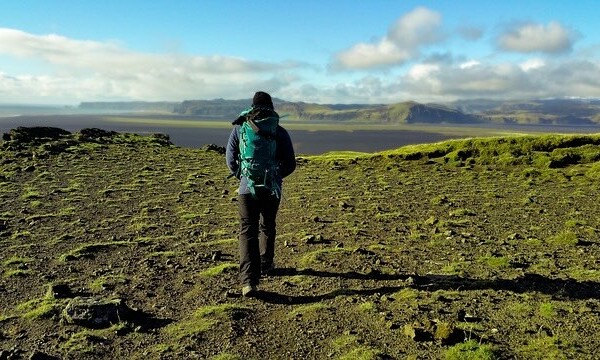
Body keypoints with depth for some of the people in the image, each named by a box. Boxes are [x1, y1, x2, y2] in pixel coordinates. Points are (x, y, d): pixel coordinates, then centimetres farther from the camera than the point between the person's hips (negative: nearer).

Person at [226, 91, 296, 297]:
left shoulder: (239, 128, 2)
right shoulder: (279, 132, -1)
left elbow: (230, 159, 7)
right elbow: (290, 164, 2)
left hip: (247, 188, -1)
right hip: (272, 189, 1)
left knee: (247, 232, -1)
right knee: (267, 228, 21)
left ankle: (249, 281, -12)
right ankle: (266, 265, 37)